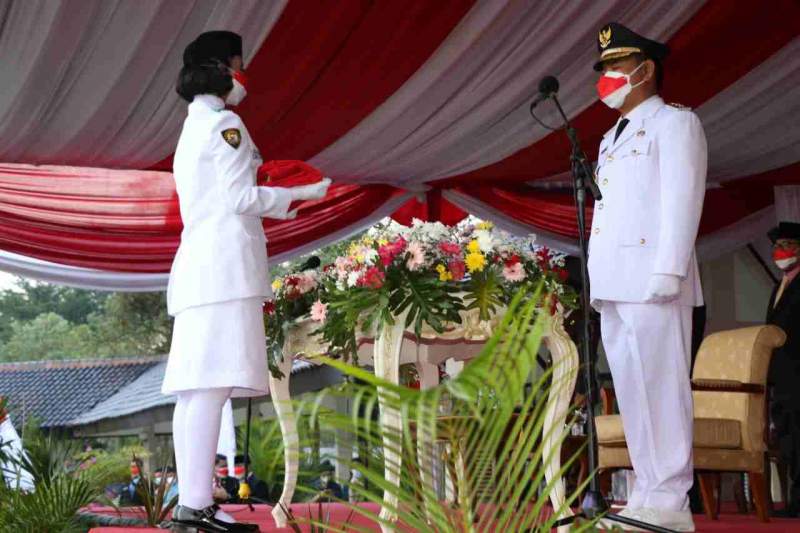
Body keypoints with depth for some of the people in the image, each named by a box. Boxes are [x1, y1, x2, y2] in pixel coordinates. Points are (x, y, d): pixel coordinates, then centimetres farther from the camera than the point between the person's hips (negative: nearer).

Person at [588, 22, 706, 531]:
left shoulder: (675, 123, 1)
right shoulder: (613, 138, 25)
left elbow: (681, 200, -9)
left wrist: (668, 270, -19)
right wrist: (597, 280, 13)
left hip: (651, 280, -8)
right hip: (615, 285, 8)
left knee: (660, 386, -9)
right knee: (632, 390, 7)